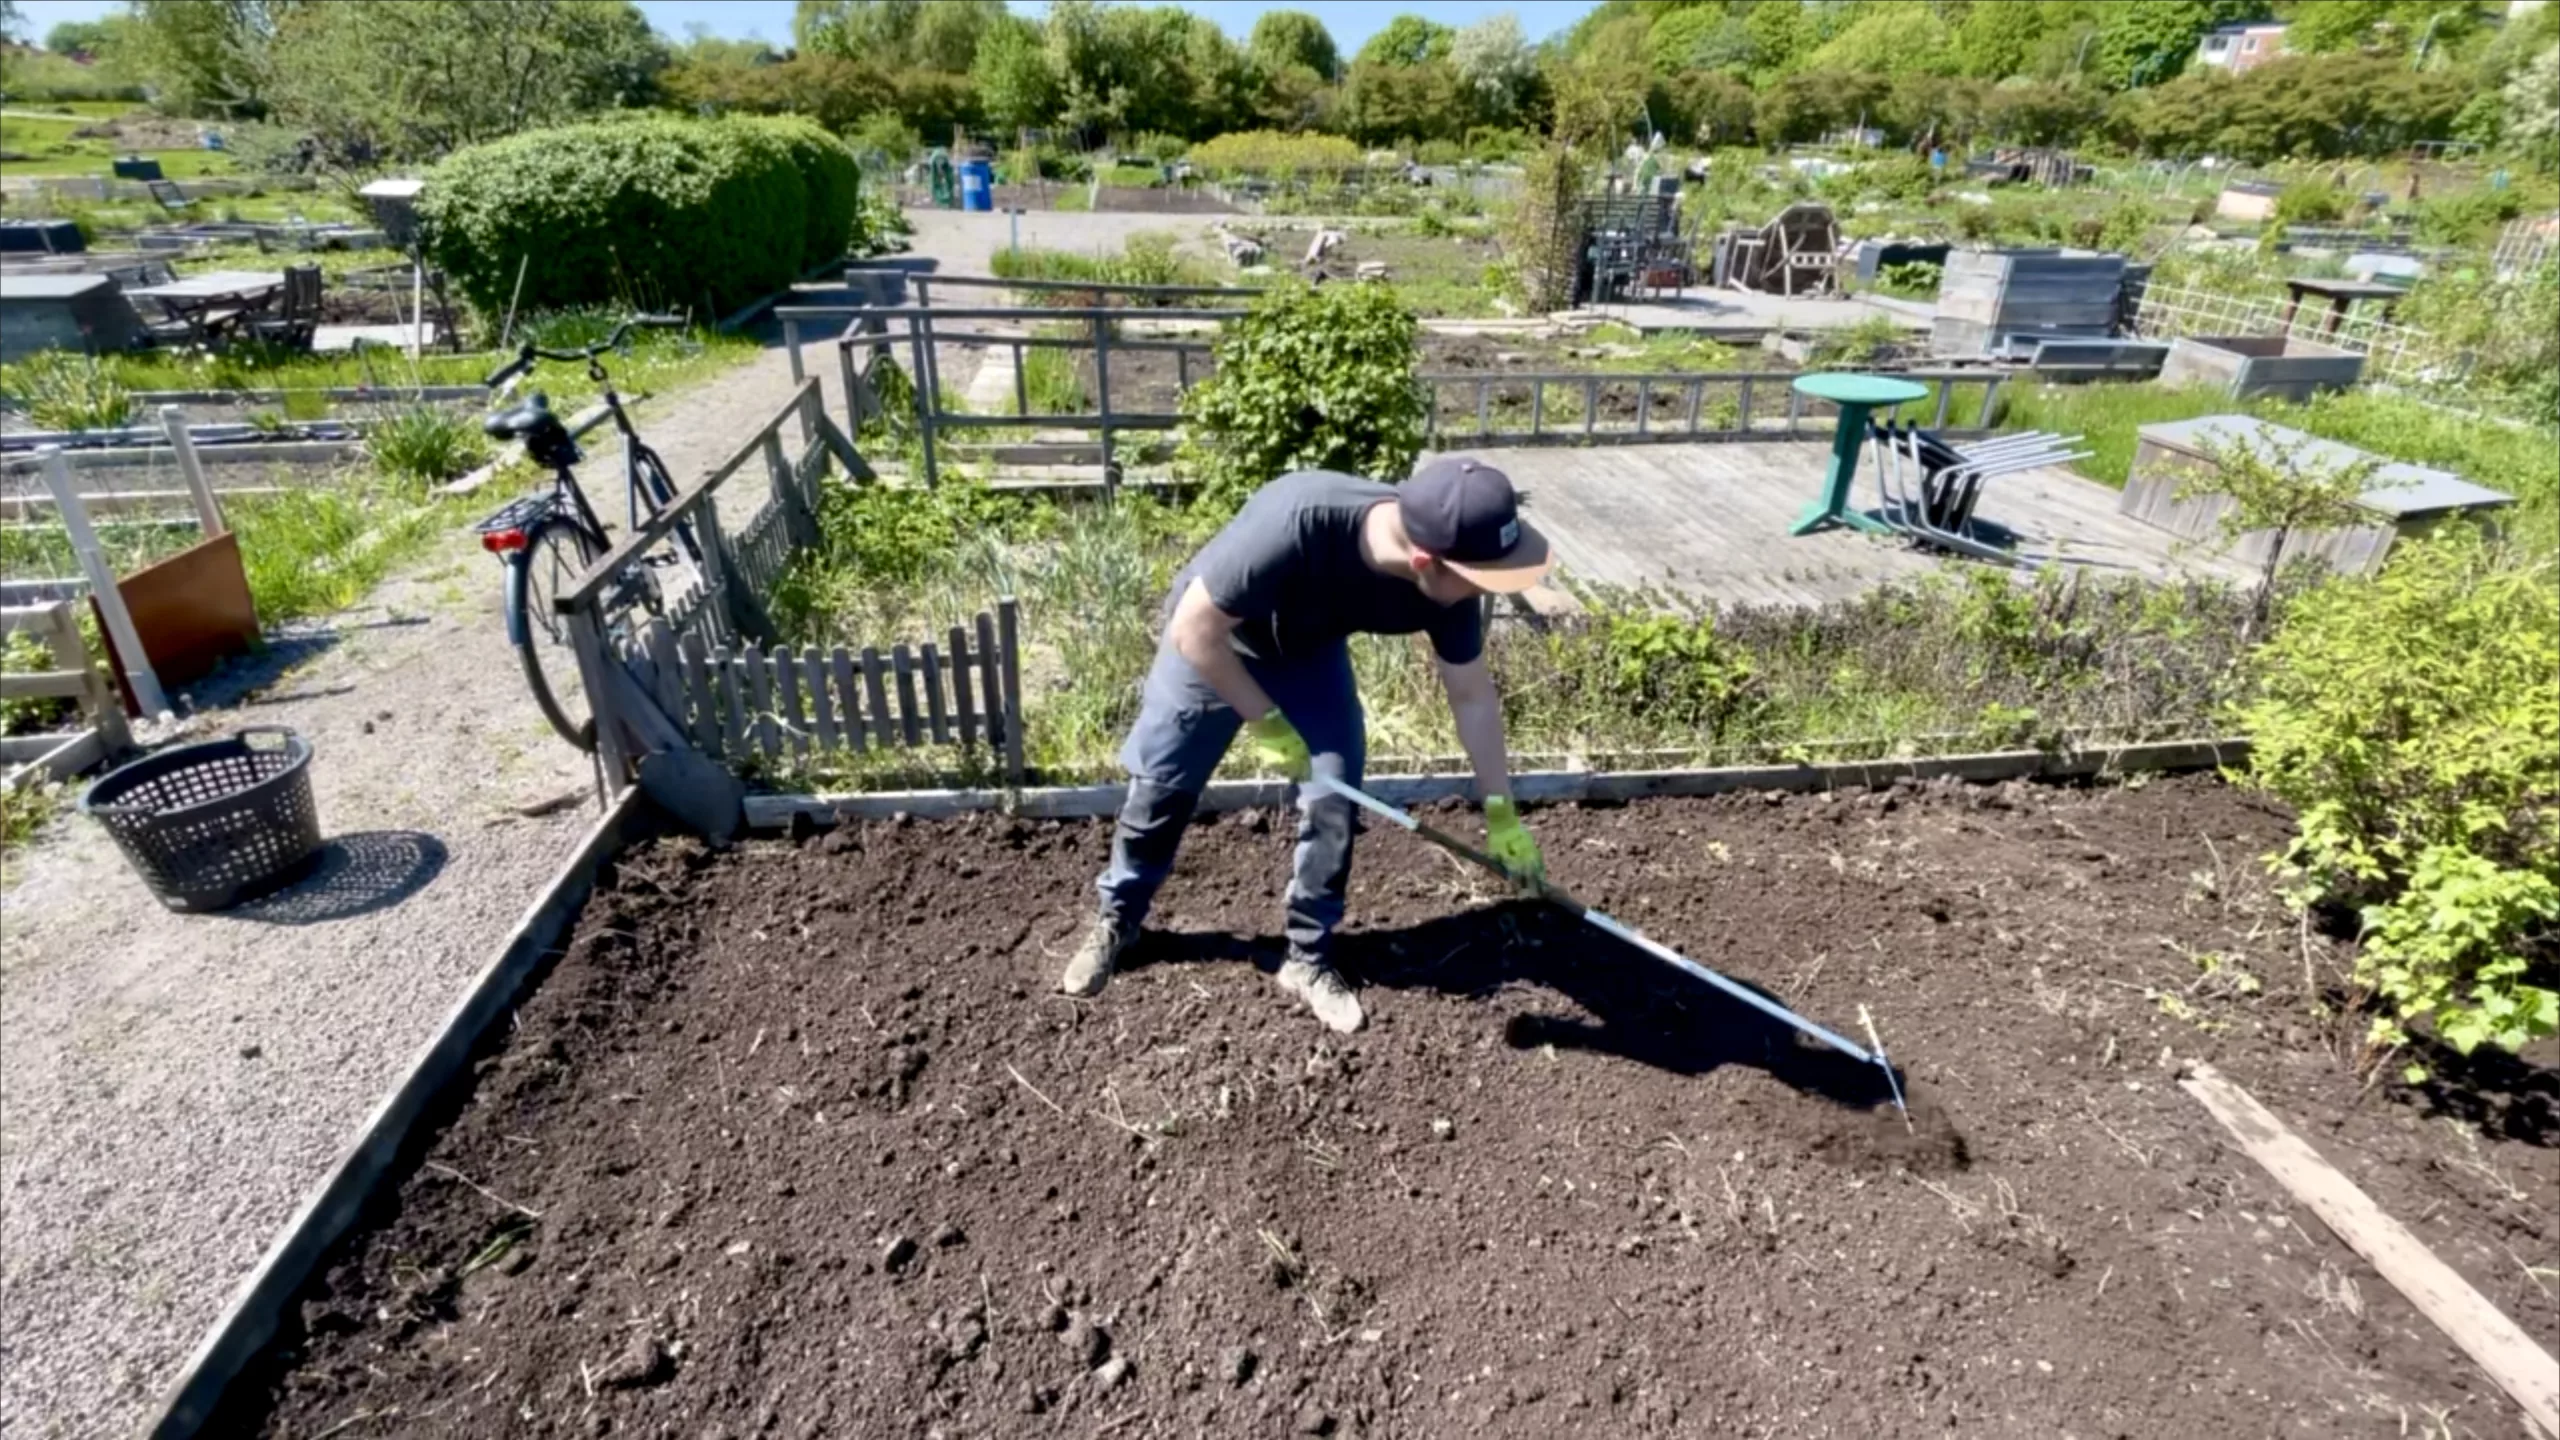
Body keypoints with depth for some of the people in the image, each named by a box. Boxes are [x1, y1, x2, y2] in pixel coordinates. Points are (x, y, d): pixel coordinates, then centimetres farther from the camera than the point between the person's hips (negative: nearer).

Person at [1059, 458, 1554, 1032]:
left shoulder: (1449, 580, -27)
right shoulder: (1294, 525, -45)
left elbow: (1472, 695, -12)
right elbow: (1193, 628, -32)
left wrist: (1501, 812, -7)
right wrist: (1266, 722, -25)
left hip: (1310, 650, 4)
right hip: (1210, 638, -3)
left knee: (1334, 799, -4)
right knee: (1160, 786, 6)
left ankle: (1308, 958, 15)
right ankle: (1115, 919, 31)